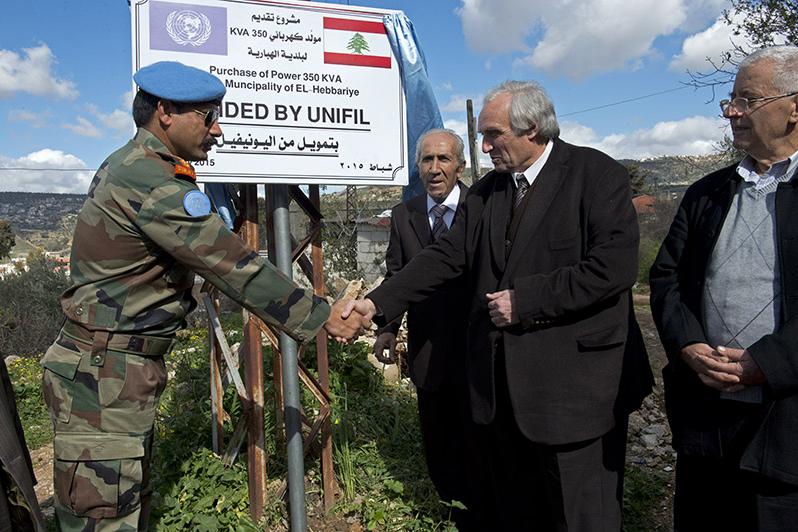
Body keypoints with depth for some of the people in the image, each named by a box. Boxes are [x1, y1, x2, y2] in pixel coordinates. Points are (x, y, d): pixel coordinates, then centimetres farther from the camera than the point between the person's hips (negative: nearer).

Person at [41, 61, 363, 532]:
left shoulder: (128, 164, 11)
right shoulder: (152, 182, -21)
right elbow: (235, 267, -22)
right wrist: (318, 316, -14)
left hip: (118, 366, 10)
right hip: (104, 373, -10)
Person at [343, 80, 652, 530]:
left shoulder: (597, 174, -7)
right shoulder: (486, 192, 10)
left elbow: (616, 265, -18)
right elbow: (447, 257, 3)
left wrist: (525, 300, -17)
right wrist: (378, 303, -7)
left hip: (575, 384, -5)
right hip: (504, 384, 6)